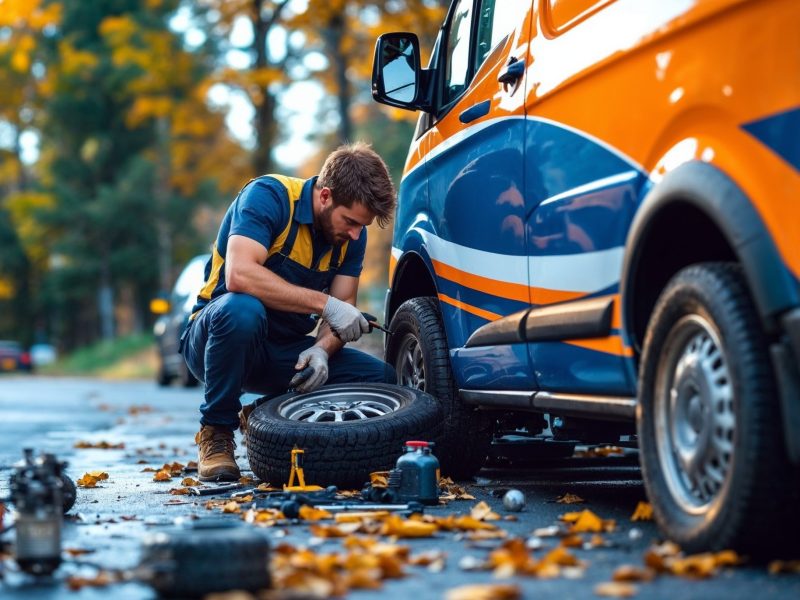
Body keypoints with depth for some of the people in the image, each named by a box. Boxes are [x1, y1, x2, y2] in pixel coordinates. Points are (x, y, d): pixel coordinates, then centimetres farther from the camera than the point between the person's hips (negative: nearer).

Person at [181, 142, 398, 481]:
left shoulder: (352, 234, 0)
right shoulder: (269, 196, -20)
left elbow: (342, 308, 1)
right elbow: (240, 275, -35)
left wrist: (322, 349, -22)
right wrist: (324, 303, -33)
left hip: (285, 352, 6)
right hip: (217, 335, -5)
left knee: (380, 378, -13)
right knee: (242, 309, -41)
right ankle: (216, 432, -19)